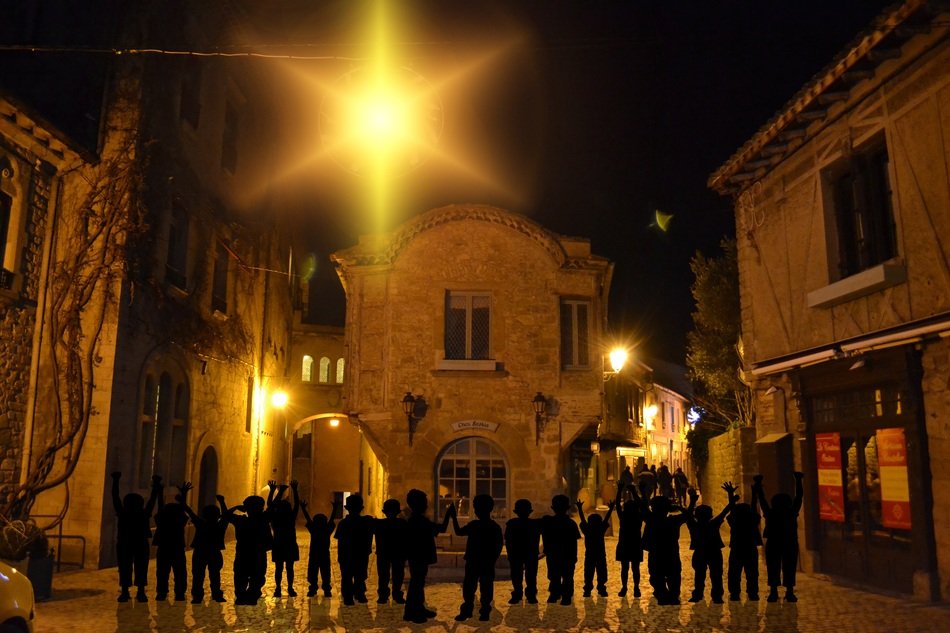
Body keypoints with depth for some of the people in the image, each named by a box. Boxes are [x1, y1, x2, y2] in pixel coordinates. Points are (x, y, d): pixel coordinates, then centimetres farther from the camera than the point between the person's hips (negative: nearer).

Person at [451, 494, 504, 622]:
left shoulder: (495, 527, -7)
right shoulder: (473, 525, 6)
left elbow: (499, 545, -5)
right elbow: (458, 532, 14)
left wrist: (492, 560, -9)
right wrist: (454, 517, 9)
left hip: (487, 563, -4)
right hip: (472, 562, 4)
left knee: (486, 588, 2)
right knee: (468, 587, 5)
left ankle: (485, 612, 11)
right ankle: (466, 611, 12)